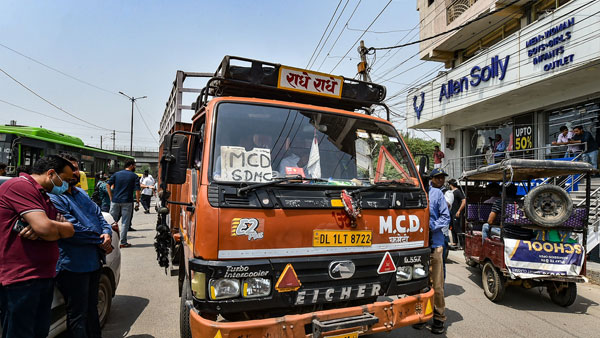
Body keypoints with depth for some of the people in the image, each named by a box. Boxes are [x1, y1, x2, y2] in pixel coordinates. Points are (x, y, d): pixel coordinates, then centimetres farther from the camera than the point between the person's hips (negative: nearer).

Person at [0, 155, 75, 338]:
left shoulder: (46, 198, 19)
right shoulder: (20, 186, -13)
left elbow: (70, 230, 8)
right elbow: (46, 228, -25)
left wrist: (40, 230, -11)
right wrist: (56, 229, -1)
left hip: (44, 277, 9)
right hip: (20, 280, -9)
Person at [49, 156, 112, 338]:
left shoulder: (82, 193, 13)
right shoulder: (54, 198, -14)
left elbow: (99, 215, 11)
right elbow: (72, 230, -21)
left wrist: (107, 232, -9)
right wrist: (100, 242, -14)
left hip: (94, 261, 9)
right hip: (73, 266, -8)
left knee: (91, 308, 23)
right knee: (78, 315, 5)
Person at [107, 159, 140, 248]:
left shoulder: (116, 174, 9)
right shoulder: (134, 176, -1)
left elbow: (108, 185, 1)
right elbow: (137, 190, -8)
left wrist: (111, 198, 5)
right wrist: (137, 202, -2)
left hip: (115, 201, 3)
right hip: (127, 202, -3)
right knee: (125, 222, 3)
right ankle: (123, 242, 5)